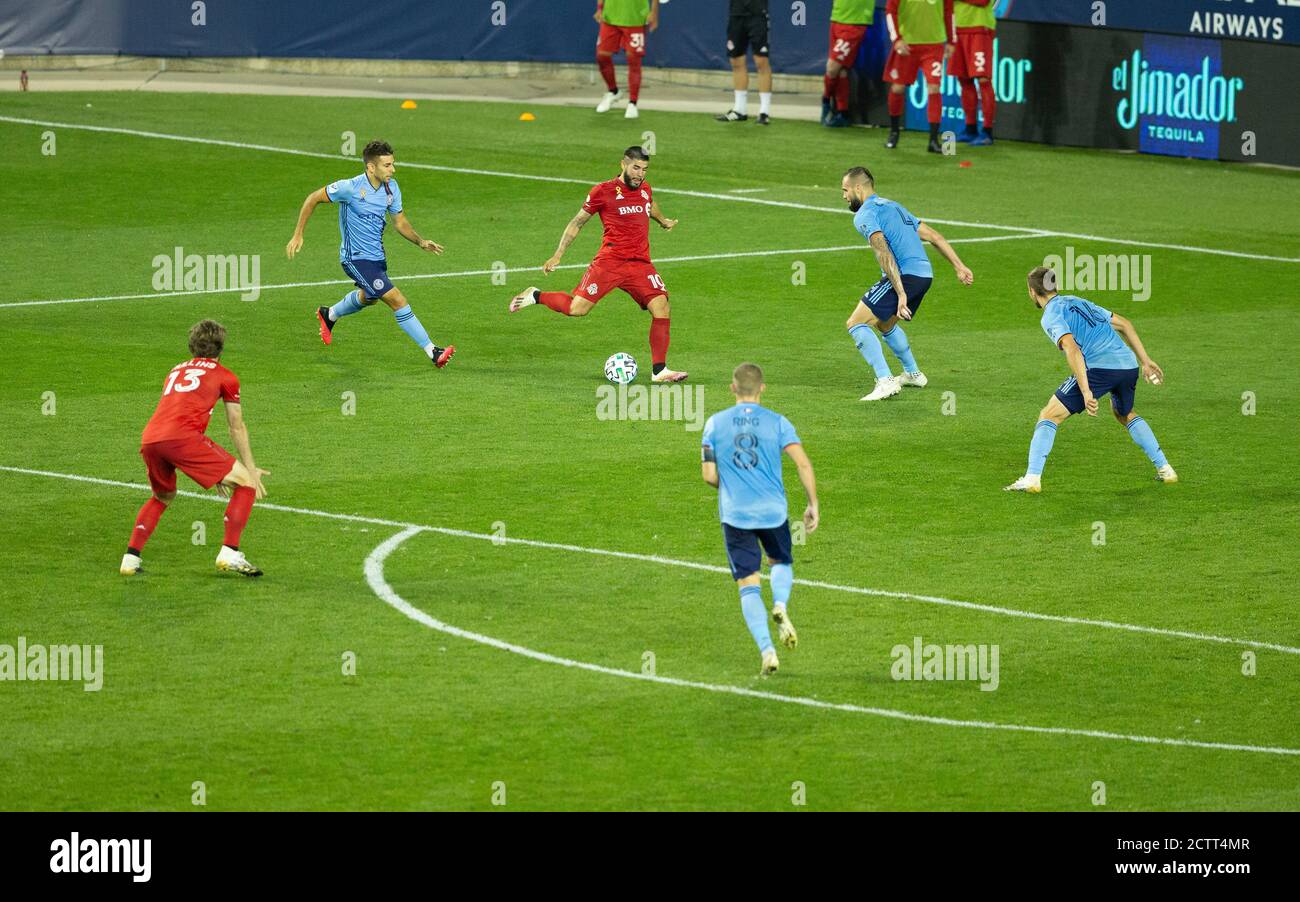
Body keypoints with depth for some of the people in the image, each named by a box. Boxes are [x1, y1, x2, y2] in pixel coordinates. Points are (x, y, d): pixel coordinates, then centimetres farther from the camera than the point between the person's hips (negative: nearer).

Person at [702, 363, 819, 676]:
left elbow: (709, 475, 0)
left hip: (735, 514, 0)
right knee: (782, 563, 27)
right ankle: (780, 606, -4)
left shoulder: (715, 423, 1)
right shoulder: (777, 422, -1)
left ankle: (767, 651, -9)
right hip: (773, 510, 0)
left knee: (748, 585, 4)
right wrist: (813, 504, 0)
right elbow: (803, 463, -9)